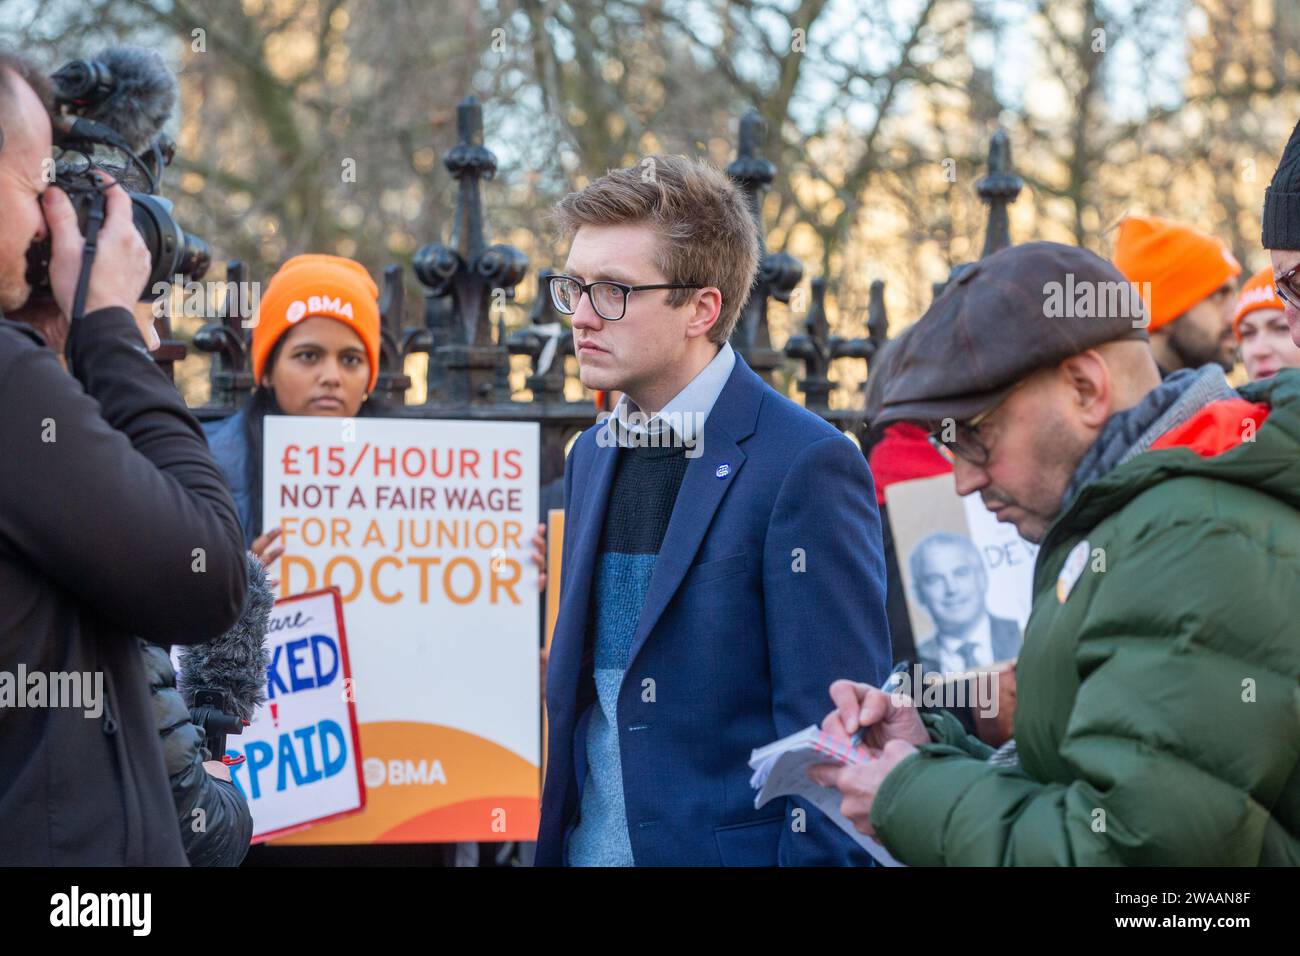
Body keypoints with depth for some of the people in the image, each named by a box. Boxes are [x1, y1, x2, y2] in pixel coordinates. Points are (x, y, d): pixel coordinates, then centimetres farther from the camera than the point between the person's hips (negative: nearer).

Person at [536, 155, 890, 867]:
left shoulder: (805, 466, -15)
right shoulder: (591, 456, 10)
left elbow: (833, 733, -17)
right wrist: (551, 842, 10)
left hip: (730, 844, -7)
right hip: (587, 846, 7)